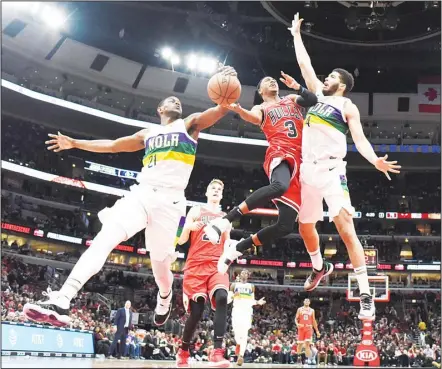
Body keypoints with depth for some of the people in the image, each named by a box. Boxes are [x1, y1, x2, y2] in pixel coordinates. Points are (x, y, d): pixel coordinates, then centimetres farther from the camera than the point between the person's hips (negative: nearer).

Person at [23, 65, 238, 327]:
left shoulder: (190, 124, 15)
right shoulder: (148, 134, 27)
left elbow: (223, 109, 1)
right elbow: (113, 145, 36)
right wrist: (75, 143, 39)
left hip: (170, 199, -3)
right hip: (142, 193, 3)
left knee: (160, 261, 1)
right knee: (106, 237, -19)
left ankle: (165, 298, 39)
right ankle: (60, 302, -31)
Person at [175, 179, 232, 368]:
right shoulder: (195, 211, 11)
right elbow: (181, 240, 5)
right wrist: (188, 227, -16)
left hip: (217, 265, 2)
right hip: (196, 265, -2)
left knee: (221, 298, -28)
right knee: (196, 311, -8)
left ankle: (217, 352, -33)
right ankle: (183, 352, 17)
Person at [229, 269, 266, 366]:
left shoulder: (251, 286, 17)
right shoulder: (234, 285, 12)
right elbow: (228, 298, 8)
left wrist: (257, 302, -2)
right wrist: (233, 296, -14)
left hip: (247, 310, 1)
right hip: (237, 309, 0)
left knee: (244, 333, -12)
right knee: (236, 331, -8)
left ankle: (241, 356, -19)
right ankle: (238, 344, 27)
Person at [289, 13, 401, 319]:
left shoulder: (348, 106, 2)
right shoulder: (319, 94, 18)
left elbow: (359, 138, -7)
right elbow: (304, 63, 24)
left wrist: (375, 160, -25)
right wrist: (297, 33, 28)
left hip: (332, 171, -6)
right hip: (308, 170, 7)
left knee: (346, 231, -14)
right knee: (305, 227, 16)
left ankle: (366, 296, -13)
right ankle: (319, 268, 44)